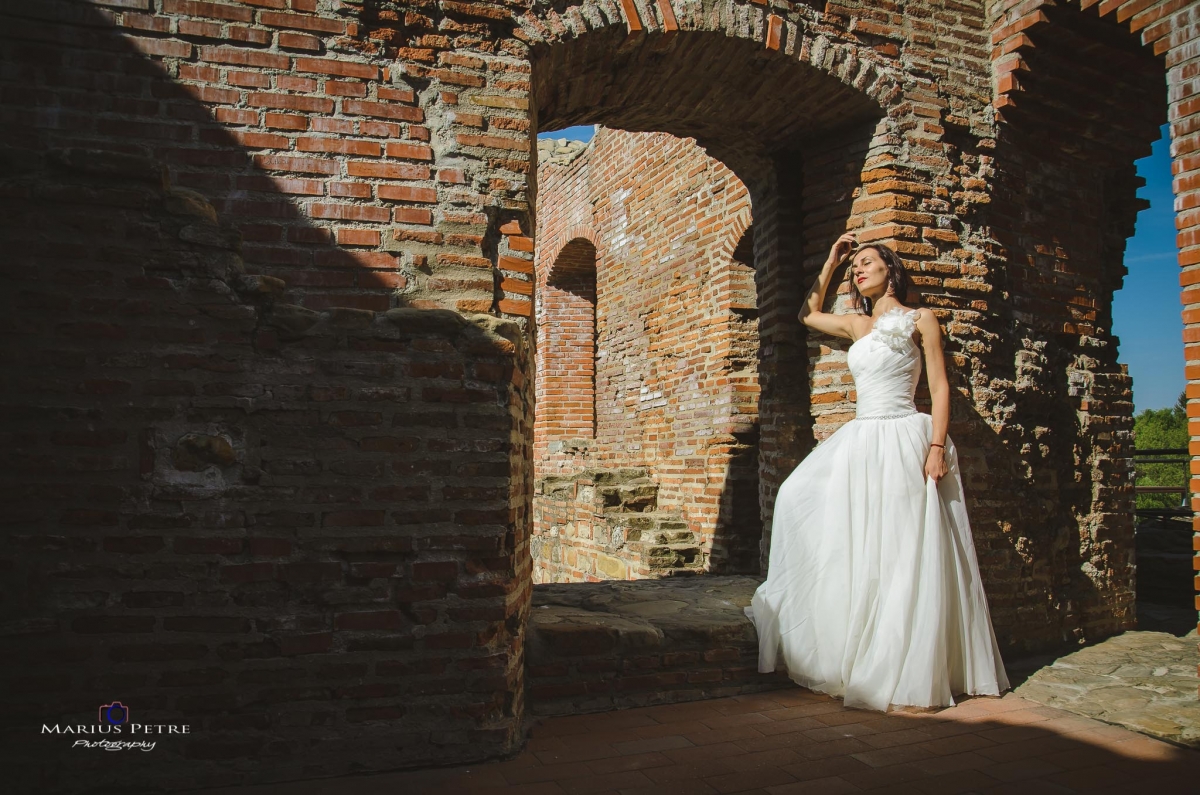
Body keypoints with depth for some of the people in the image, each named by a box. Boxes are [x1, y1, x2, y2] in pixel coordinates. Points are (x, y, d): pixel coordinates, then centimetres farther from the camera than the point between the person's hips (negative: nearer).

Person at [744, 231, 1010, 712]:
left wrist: (937, 447, -15)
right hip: (859, 442, 6)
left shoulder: (919, 320, 2)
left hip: (904, 441, -6)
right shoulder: (857, 325, 17)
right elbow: (808, 314, 34)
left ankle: (910, 675, 4)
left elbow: (940, 387, -3)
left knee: (903, 555, -6)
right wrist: (831, 262, 28)